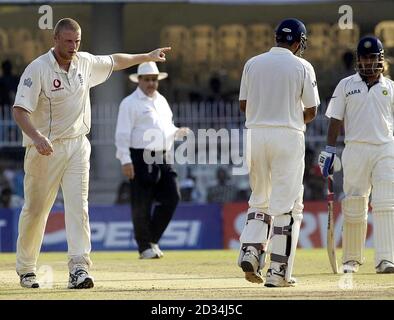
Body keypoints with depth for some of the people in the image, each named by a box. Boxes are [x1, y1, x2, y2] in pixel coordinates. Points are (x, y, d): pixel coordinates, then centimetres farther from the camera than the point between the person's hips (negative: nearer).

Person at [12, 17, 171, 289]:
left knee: (78, 205, -9)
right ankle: (26, 269, 21)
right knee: (36, 209, 4)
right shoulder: (37, 69, -15)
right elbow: (20, 110, -23)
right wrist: (37, 137, -39)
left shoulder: (85, 63, 4)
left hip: (77, 146, 4)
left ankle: (79, 267, -17)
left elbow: (113, 62, 25)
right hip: (46, 148, -4)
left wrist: (146, 57, 31)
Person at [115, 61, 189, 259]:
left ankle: (152, 240, 13)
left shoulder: (161, 101, 19)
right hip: (141, 159, -7)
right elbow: (122, 134, -10)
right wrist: (125, 161, -18)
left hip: (162, 159, 7)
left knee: (171, 197, -1)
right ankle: (144, 247, 7)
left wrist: (178, 132, 5)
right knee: (141, 205, -3)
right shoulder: (130, 103, -4)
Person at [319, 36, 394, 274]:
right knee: (354, 207, 2)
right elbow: (336, 120, 6)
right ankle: (352, 259, 14)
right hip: (355, 149, 0)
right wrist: (330, 151, -1)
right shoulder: (346, 85, 8)